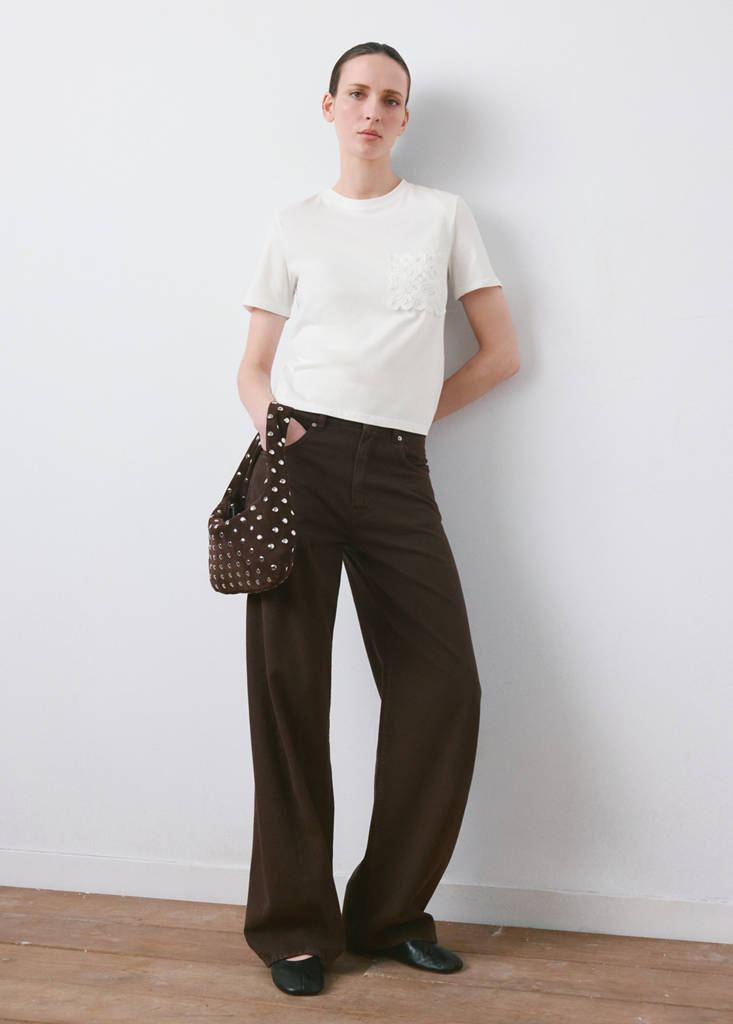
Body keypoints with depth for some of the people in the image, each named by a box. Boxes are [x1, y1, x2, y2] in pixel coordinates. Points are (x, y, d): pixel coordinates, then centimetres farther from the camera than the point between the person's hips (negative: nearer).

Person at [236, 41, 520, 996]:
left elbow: (501, 352, 11)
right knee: (288, 682, -2)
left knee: (445, 686, -4)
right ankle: (295, 923, 11)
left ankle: (393, 911, 13)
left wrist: (415, 410, 4)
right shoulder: (295, 226, 11)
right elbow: (254, 365, 13)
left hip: (398, 474, 1)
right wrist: (268, 415, -8)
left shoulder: (444, 214, 11)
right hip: (301, 458, 0)